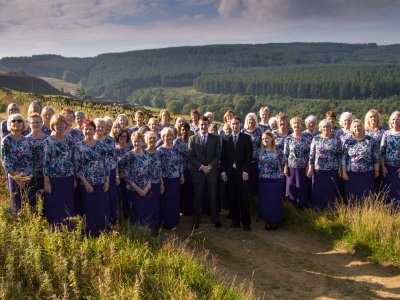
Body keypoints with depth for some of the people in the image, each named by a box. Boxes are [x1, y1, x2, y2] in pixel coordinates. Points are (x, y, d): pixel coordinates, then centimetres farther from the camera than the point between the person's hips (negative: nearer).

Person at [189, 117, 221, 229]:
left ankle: (215, 219, 15)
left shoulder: (215, 139, 6)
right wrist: (201, 167, -12)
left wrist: (210, 166, -10)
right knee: (197, 197, 3)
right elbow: (191, 156, -1)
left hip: (212, 171, 1)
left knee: (213, 196, 6)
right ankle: (196, 221, 12)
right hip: (197, 172, -1)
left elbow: (218, 155, 2)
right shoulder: (192, 138, 4)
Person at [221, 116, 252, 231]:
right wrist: (223, 171, 0)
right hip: (230, 172, 2)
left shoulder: (246, 138, 3)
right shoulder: (226, 139, 9)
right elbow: (223, 157, 8)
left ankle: (246, 222, 7)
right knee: (233, 198, 5)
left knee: (243, 198, -1)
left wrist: (245, 171, -10)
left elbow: (249, 156, -2)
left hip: (242, 172, -2)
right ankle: (235, 220, 14)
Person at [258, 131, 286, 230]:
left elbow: (284, 162, 5)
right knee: (264, 200, 6)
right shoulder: (260, 151, 4)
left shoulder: (278, 151, -5)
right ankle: (267, 220, 19)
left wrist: (276, 169, 7)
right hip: (263, 179, 3)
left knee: (275, 200, 3)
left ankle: (275, 221, 18)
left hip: (276, 179, -3)